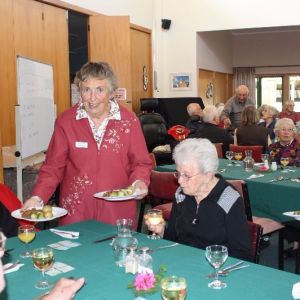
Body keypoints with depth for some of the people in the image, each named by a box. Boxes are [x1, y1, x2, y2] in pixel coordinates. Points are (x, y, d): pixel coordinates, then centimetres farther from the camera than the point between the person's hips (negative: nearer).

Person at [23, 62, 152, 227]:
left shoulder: (129, 120, -2)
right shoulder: (65, 121, -2)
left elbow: (140, 163, 4)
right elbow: (53, 167, 1)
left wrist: (139, 181, -16)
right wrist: (38, 198, -12)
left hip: (118, 211, 0)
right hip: (75, 210, 0)